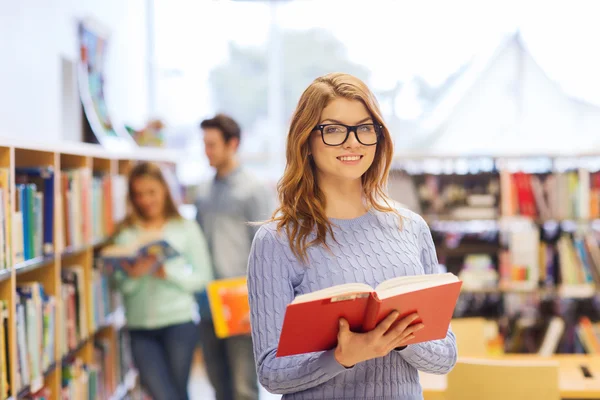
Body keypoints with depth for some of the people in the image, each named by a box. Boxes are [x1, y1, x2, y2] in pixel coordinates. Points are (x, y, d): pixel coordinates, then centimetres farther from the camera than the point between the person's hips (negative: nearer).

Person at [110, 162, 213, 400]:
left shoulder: (186, 228, 3)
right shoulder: (126, 233, 5)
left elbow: (203, 277, -2)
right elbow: (121, 286, 2)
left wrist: (167, 273, -16)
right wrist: (132, 275, -19)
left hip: (180, 321, -1)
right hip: (140, 326, 1)